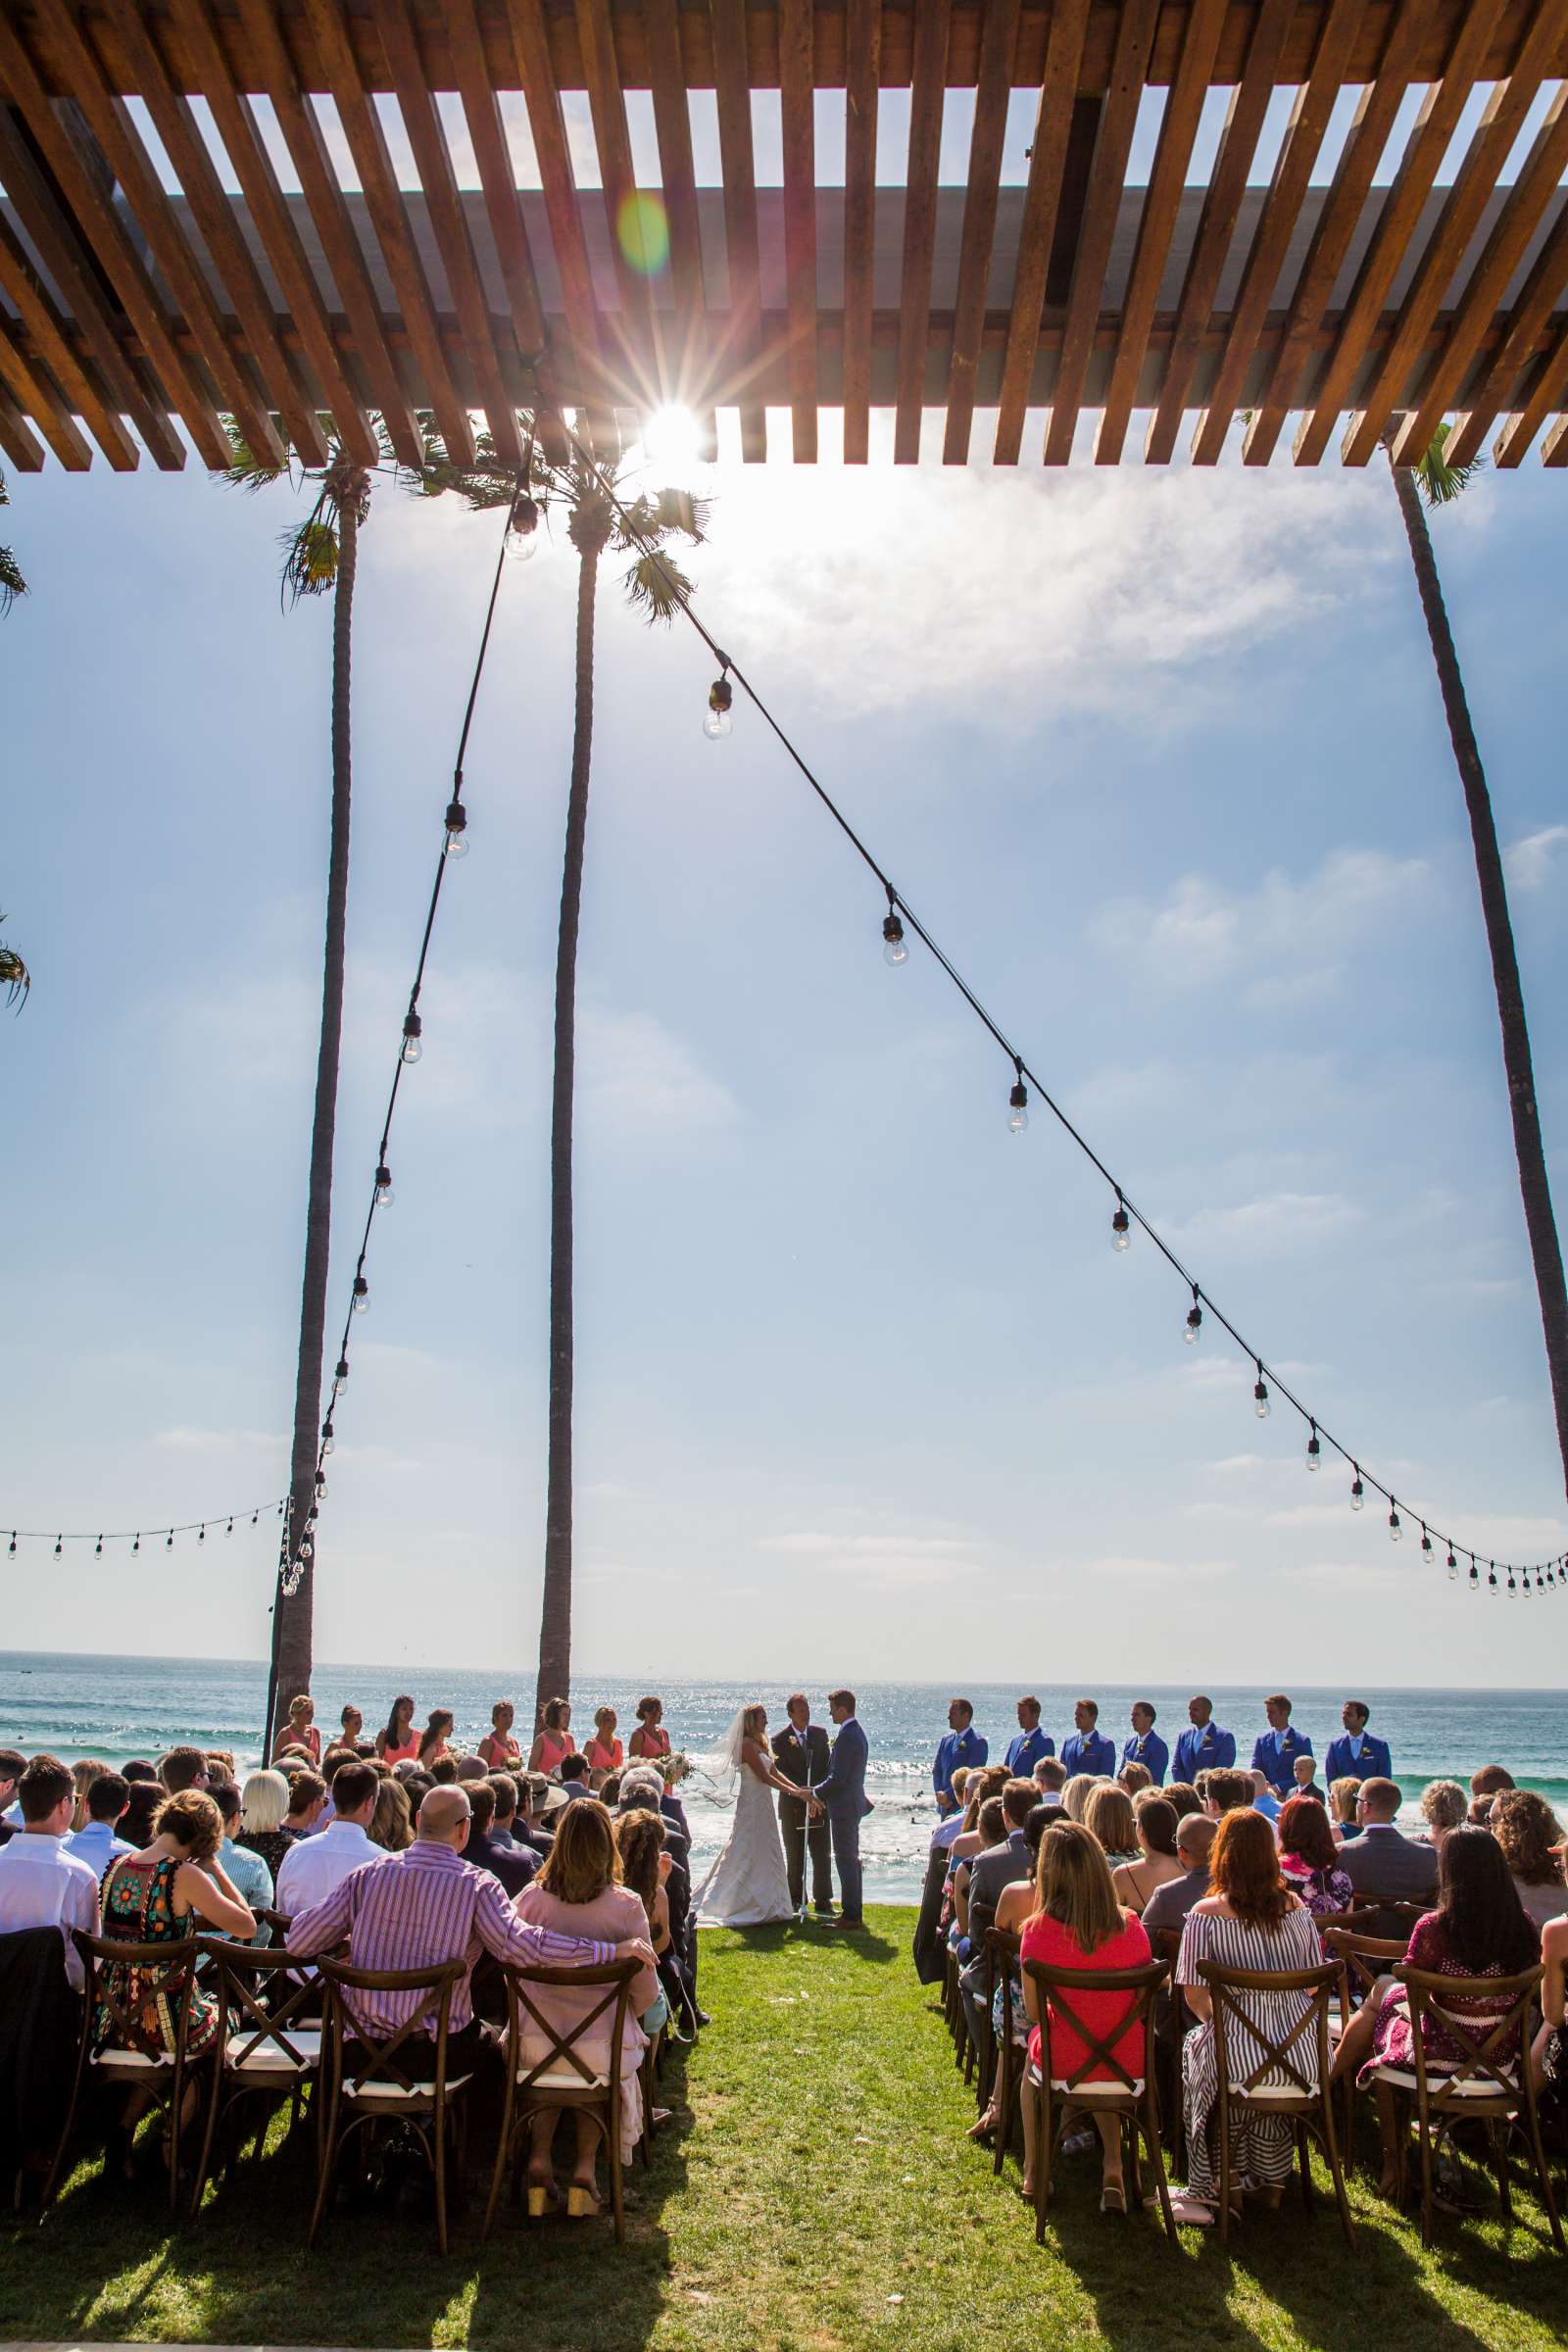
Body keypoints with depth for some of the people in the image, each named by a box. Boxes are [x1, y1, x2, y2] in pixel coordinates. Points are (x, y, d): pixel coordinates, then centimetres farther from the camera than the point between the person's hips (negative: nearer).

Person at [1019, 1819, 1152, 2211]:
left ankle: (1032, 2169, 41)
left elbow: (1034, 2013, -7)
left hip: (1064, 2065, -2)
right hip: (1128, 2063, 2)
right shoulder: (1130, 1925, -12)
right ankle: (1113, 2170, 23)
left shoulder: (1037, 1931, -19)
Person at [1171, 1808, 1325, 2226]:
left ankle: (1209, 2188, 38)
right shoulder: (1296, 1907, 1)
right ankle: (1272, 2179, 47)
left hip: (1239, 2056, -3)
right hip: (1302, 2054, 3)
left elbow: (1194, 1995, -9)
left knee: (1197, 2046, 29)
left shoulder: (1205, 1914, -10)